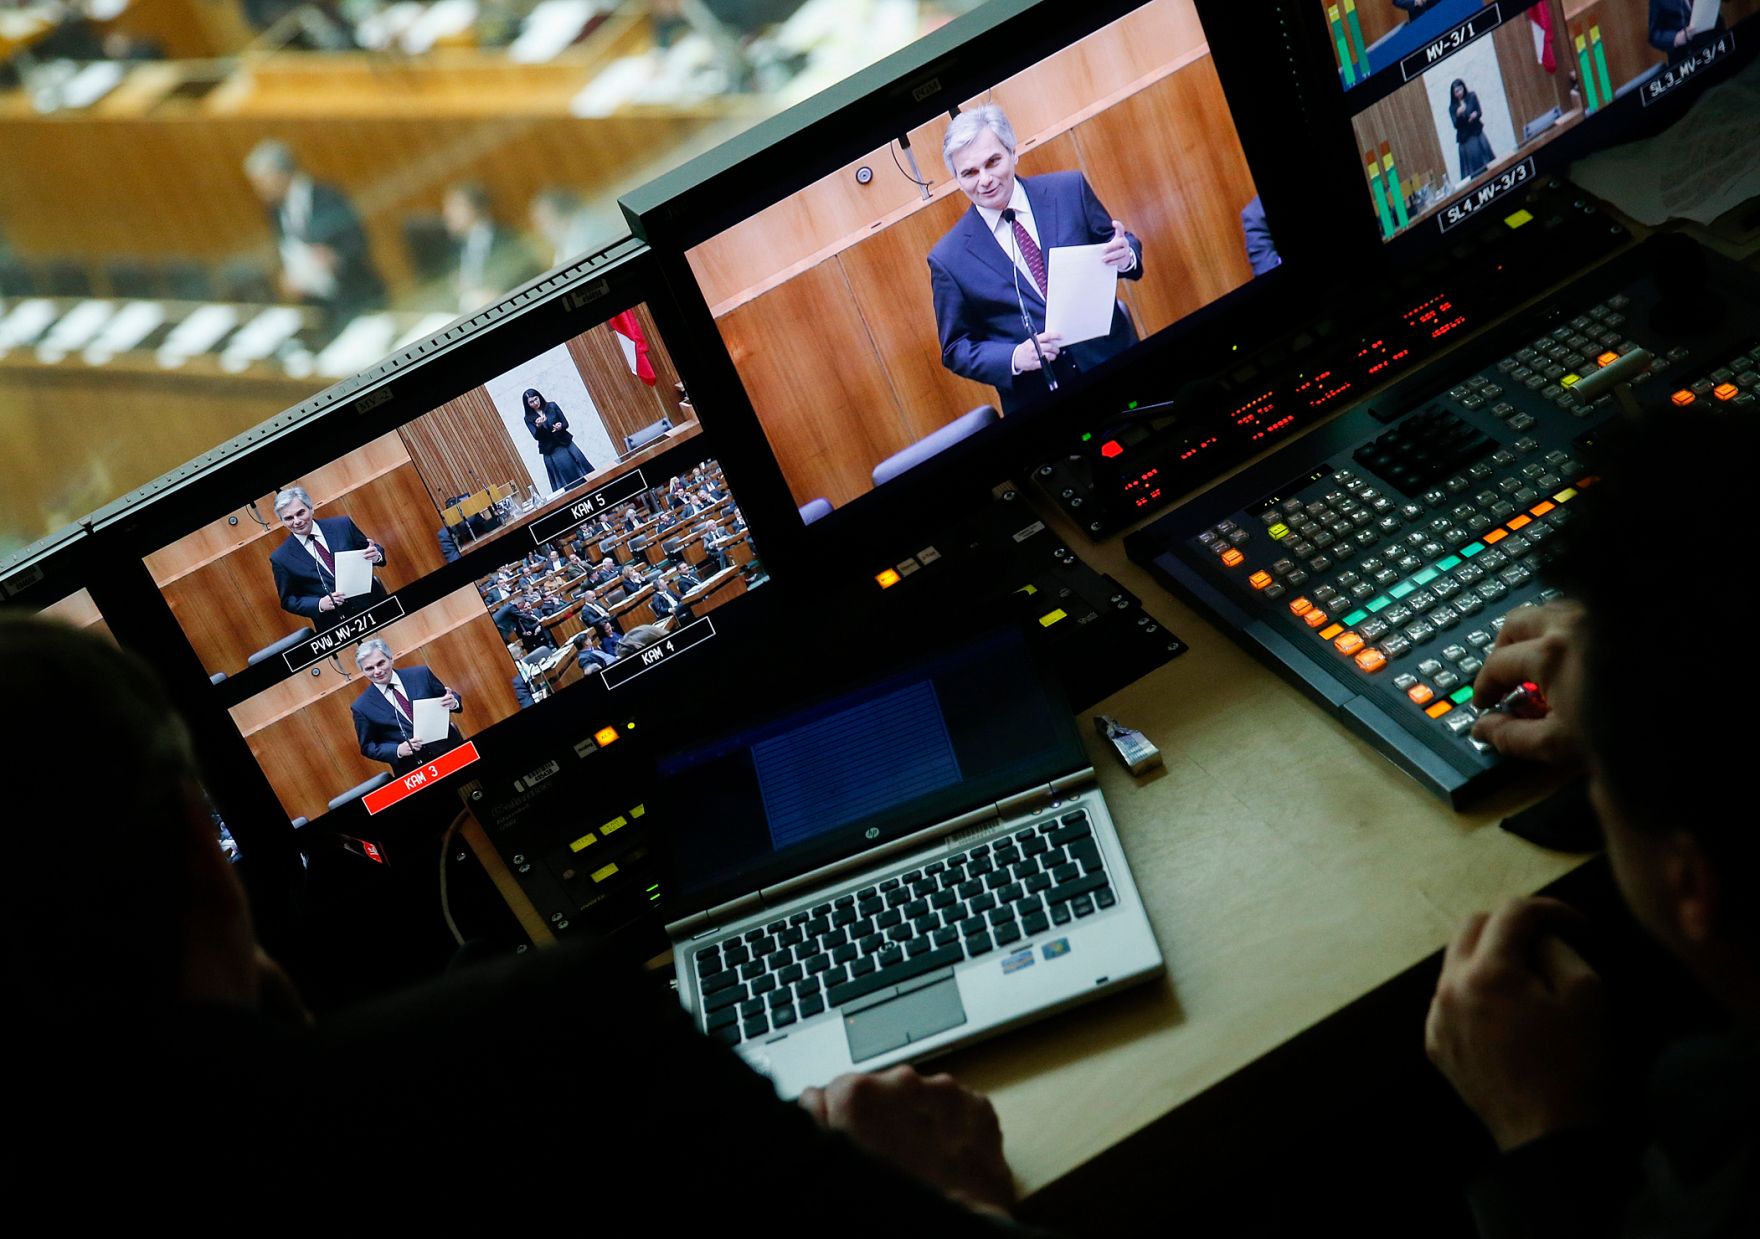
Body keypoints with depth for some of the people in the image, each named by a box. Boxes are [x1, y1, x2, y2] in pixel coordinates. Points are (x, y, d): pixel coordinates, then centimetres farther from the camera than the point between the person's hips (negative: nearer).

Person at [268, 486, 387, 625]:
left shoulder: (342, 525, -1)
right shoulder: (280, 559, -2)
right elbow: (288, 601, 2)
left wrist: (376, 555, -16)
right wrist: (320, 604, -15)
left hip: (376, 607, 1)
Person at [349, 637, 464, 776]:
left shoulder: (421, 675, 0)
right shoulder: (362, 707, -2)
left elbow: (453, 700, 8)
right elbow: (367, 747, 3)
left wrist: (453, 702, -16)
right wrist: (398, 750, -15)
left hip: (453, 752, 1)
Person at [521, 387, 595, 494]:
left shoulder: (551, 406, 1)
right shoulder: (529, 419, -1)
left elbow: (565, 423, 2)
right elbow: (536, 437, -10)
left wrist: (561, 426, -21)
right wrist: (538, 426, -29)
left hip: (566, 444, 2)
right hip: (550, 452, -2)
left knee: (581, 470, 2)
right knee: (565, 481, -4)